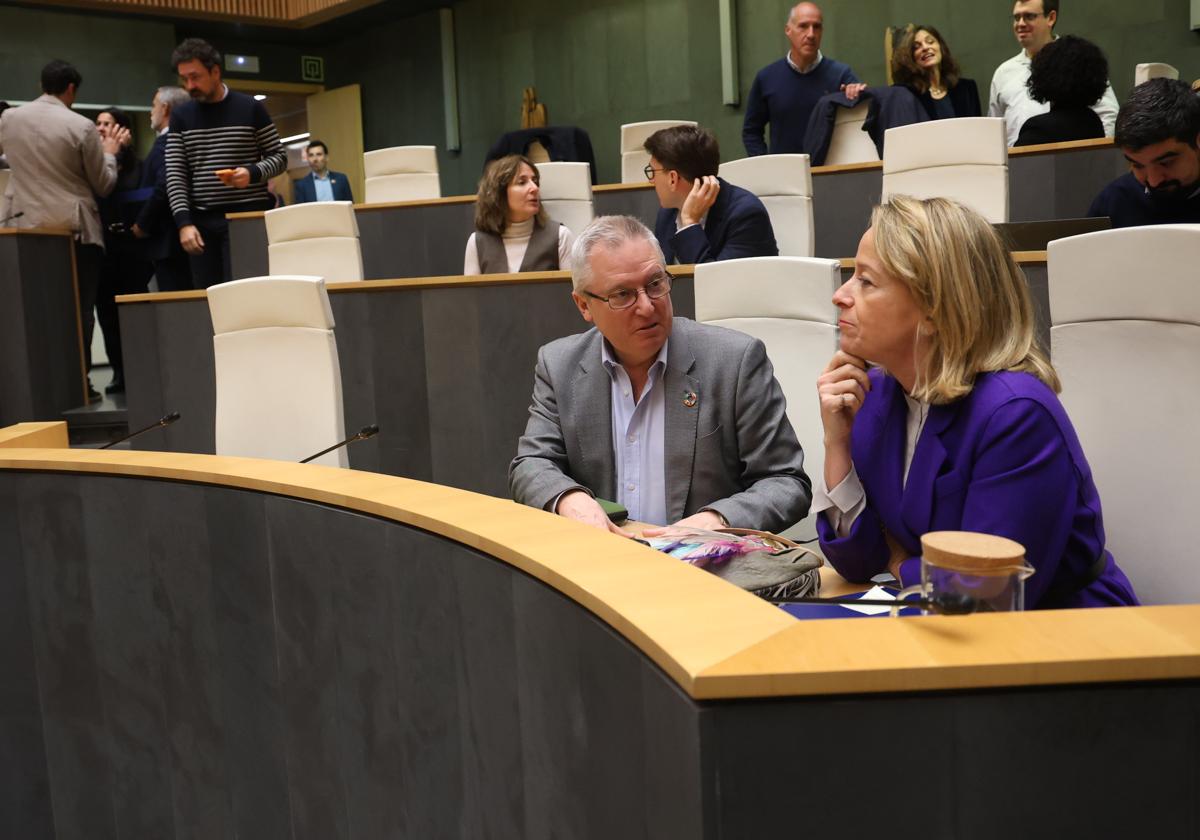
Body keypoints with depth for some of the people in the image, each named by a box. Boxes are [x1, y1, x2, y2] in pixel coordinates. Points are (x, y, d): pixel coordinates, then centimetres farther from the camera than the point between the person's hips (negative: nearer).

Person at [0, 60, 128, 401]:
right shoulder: (82, 127, -10)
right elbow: (104, 185, -2)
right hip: (75, 230, -4)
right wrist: (109, 151, 13)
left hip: (27, 228, 4)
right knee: (79, 309, 2)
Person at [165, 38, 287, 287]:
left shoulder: (250, 109, 2)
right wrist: (184, 222, -8)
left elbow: (279, 157, 5)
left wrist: (253, 173, -16)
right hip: (202, 220, 3)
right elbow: (175, 174, 4)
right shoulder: (180, 116, 9)